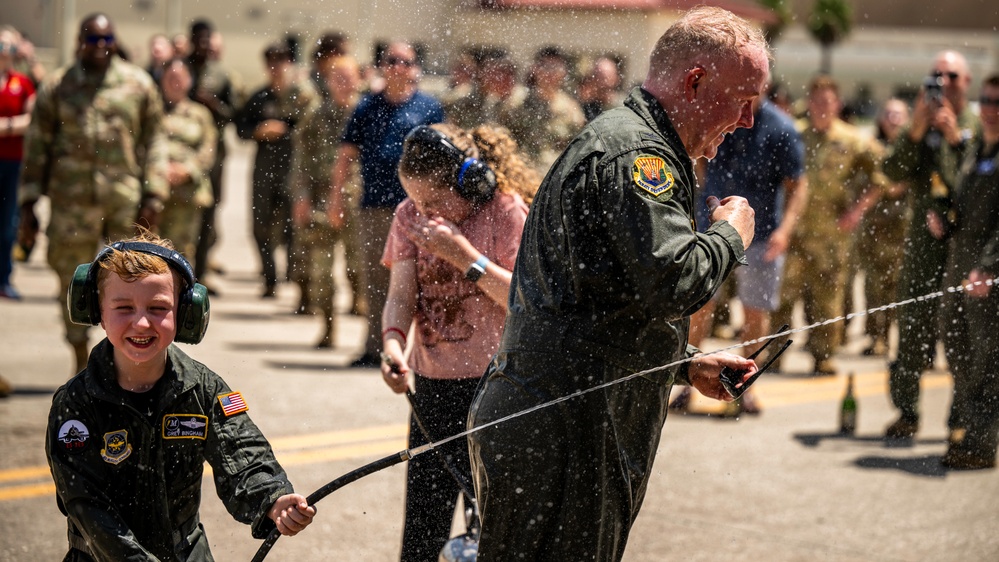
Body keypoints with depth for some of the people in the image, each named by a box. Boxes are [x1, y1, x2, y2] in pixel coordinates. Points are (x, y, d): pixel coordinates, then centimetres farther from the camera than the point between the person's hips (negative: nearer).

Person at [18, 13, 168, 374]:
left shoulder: (139, 85, 7)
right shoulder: (57, 87, 6)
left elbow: (154, 141, 6)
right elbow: (37, 144, 8)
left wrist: (154, 195, -2)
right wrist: (29, 198, 3)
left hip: (126, 200, 0)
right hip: (71, 201, 0)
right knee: (73, 282, 4)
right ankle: (81, 363, 16)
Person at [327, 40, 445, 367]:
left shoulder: (428, 107, 6)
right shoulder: (367, 107, 11)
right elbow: (347, 155, 13)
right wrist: (336, 199, 7)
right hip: (373, 204, 3)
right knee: (375, 279, 6)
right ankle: (375, 347, 13)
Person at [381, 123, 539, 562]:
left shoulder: (507, 212, -10)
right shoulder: (410, 216, 4)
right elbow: (400, 294, -2)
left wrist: (463, 254, -22)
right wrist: (393, 342, -22)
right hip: (431, 383, 5)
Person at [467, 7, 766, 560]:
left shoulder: (618, 138, 23)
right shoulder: (634, 153, -13)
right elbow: (674, 280, -25)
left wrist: (686, 365, 20)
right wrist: (730, 235, -5)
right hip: (557, 429, -11)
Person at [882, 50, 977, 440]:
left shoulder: (979, 127, 6)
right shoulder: (920, 127, 12)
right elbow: (894, 172, 0)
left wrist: (956, 138, -16)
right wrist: (915, 131, -13)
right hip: (923, 242, 2)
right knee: (914, 325, 0)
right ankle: (906, 411, 8)